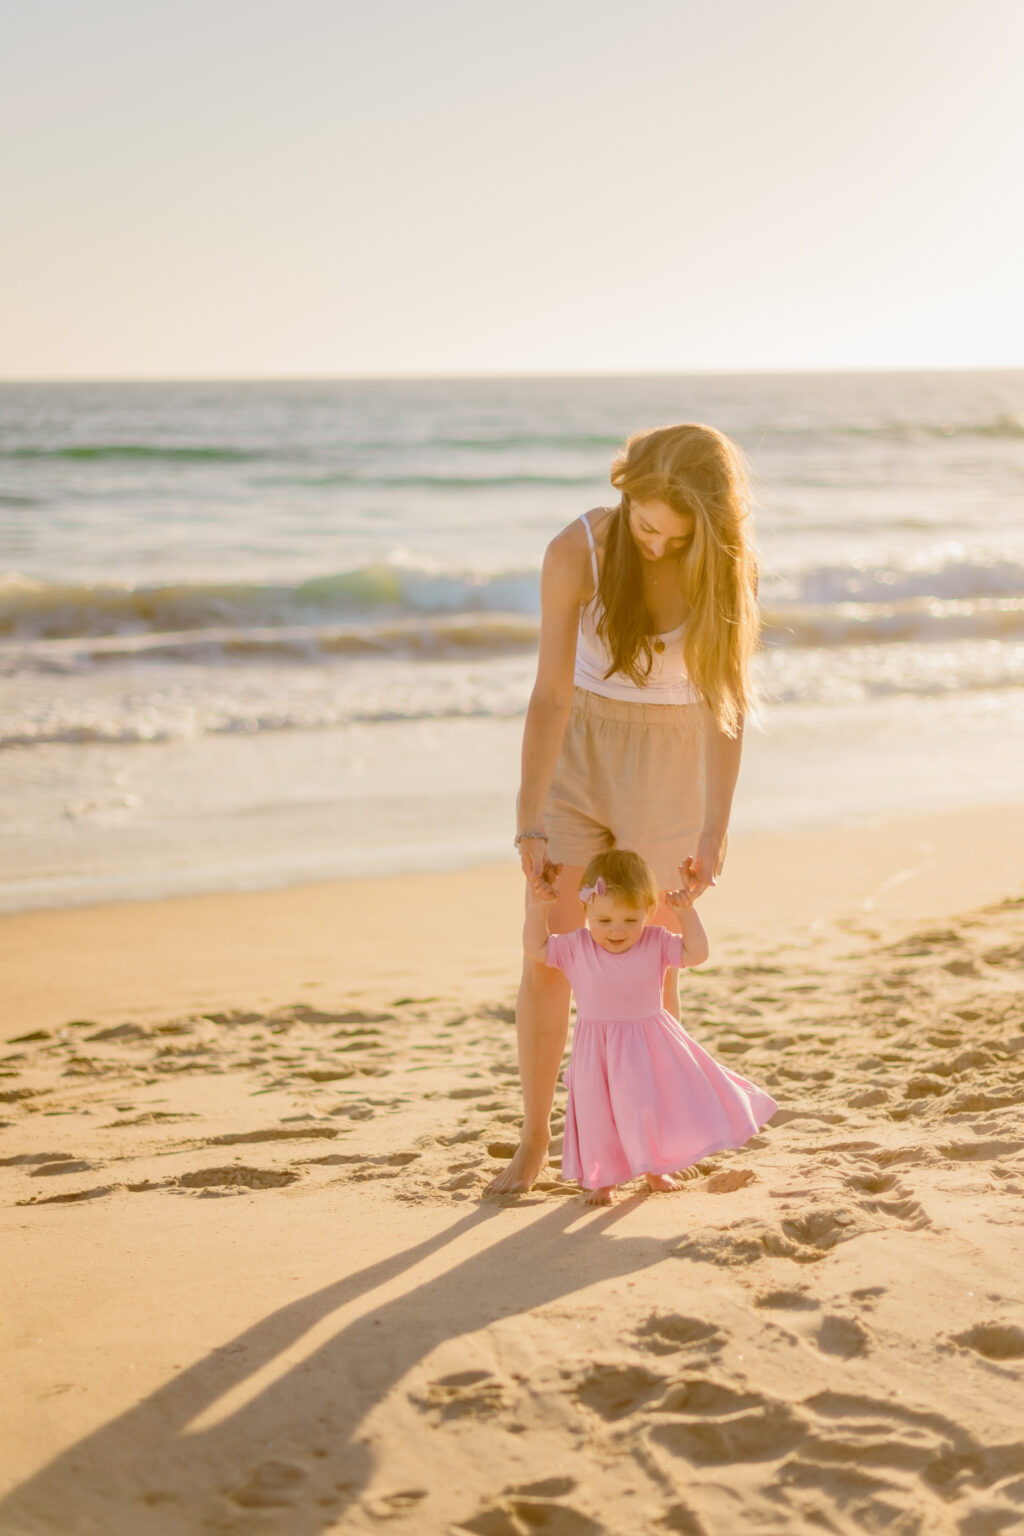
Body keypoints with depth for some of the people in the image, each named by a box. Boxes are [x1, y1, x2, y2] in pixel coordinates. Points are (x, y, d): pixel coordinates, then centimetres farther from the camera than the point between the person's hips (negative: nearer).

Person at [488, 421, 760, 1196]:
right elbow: (551, 696, -19)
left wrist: (716, 829, -16)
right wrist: (531, 827, -20)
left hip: (669, 764, 0)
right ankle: (534, 1140, 14)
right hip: (578, 754, 0)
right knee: (548, 958, -1)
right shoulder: (577, 552, -20)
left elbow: (729, 703, -13)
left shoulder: (726, 570, -18)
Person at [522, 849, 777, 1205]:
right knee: (600, 1115, 2)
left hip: (649, 1046, 1)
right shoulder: (576, 948, -6)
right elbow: (535, 949, -3)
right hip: (598, 1052, -1)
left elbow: (696, 953, -10)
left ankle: (654, 1170, 30)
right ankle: (601, 1179, 19)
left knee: (655, 1107, 6)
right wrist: (537, 907, -12)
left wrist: (686, 912, -18)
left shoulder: (655, 943, -6)